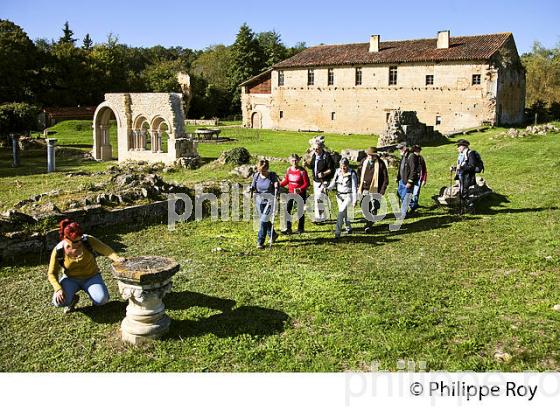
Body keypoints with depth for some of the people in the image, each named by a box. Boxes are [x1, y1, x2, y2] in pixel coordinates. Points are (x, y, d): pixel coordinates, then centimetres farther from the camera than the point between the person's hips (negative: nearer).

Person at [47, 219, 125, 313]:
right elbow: (52, 273, -9)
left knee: (102, 299, -26)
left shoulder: (88, 240, -17)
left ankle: (92, 293, 12)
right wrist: (58, 289, -26)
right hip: (71, 279, 1)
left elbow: (105, 249, -25)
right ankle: (73, 299, 11)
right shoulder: (58, 251, -15)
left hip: (91, 277, 0)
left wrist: (116, 258, -46)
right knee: (59, 302, -26)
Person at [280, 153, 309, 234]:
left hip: (301, 194, -4)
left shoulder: (302, 171, -13)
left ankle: (300, 229, 22)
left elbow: (306, 183, -11)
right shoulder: (288, 170, 2)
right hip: (291, 193, 4)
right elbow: (286, 181, 13)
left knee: (300, 211, 7)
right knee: (287, 210, -1)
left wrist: (300, 189, -27)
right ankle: (288, 229, 6)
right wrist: (279, 185, -3)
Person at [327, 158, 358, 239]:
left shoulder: (352, 173, -11)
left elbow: (354, 187, -10)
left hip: (348, 195, -5)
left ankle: (337, 232, -18)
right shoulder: (337, 172, 3)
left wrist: (354, 200, -14)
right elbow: (333, 182, 7)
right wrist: (328, 188, -13)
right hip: (339, 195, 5)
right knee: (344, 213, 15)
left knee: (341, 212, -17)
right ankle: (349, 228, 35)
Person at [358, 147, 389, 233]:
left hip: (375, 191, -4)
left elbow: (385, 179, -4)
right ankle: (368, 224, 26)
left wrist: (382, 191, -10)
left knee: (373, 209, -4)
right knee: (366, 209, 11)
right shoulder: (363, 161, 3)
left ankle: (369, 226, 4)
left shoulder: (380, 163, -8)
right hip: (364, 190, 4)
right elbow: (359, 174, 13)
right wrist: (359, 187, 7)